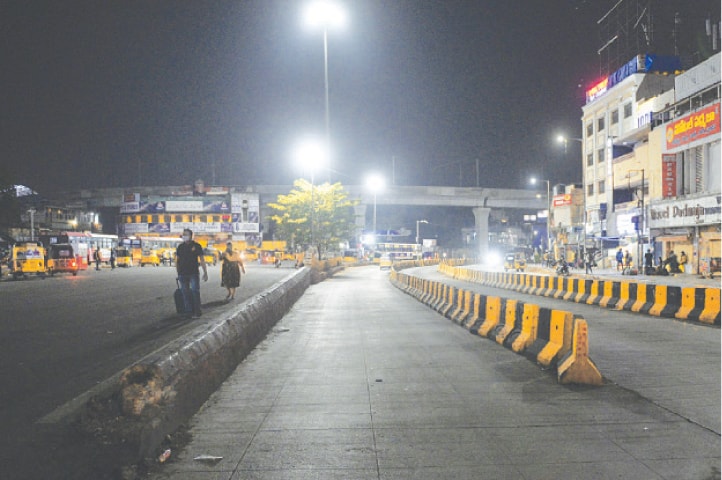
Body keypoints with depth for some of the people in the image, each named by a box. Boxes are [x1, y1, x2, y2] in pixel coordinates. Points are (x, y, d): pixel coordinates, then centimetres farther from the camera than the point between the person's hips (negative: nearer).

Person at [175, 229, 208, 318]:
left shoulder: (196, 246, 1)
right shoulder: (180, 247, 9)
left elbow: (202, 260, 1)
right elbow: (177, 260, 14)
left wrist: (205, 272, -3)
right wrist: (178, 272, 7)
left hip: (193, 273, -3)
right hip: (182, 274, 3)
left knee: (195, 291, -6)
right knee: (185, 292, 5)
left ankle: (197, 312, -3)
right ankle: (189, 310, 13)